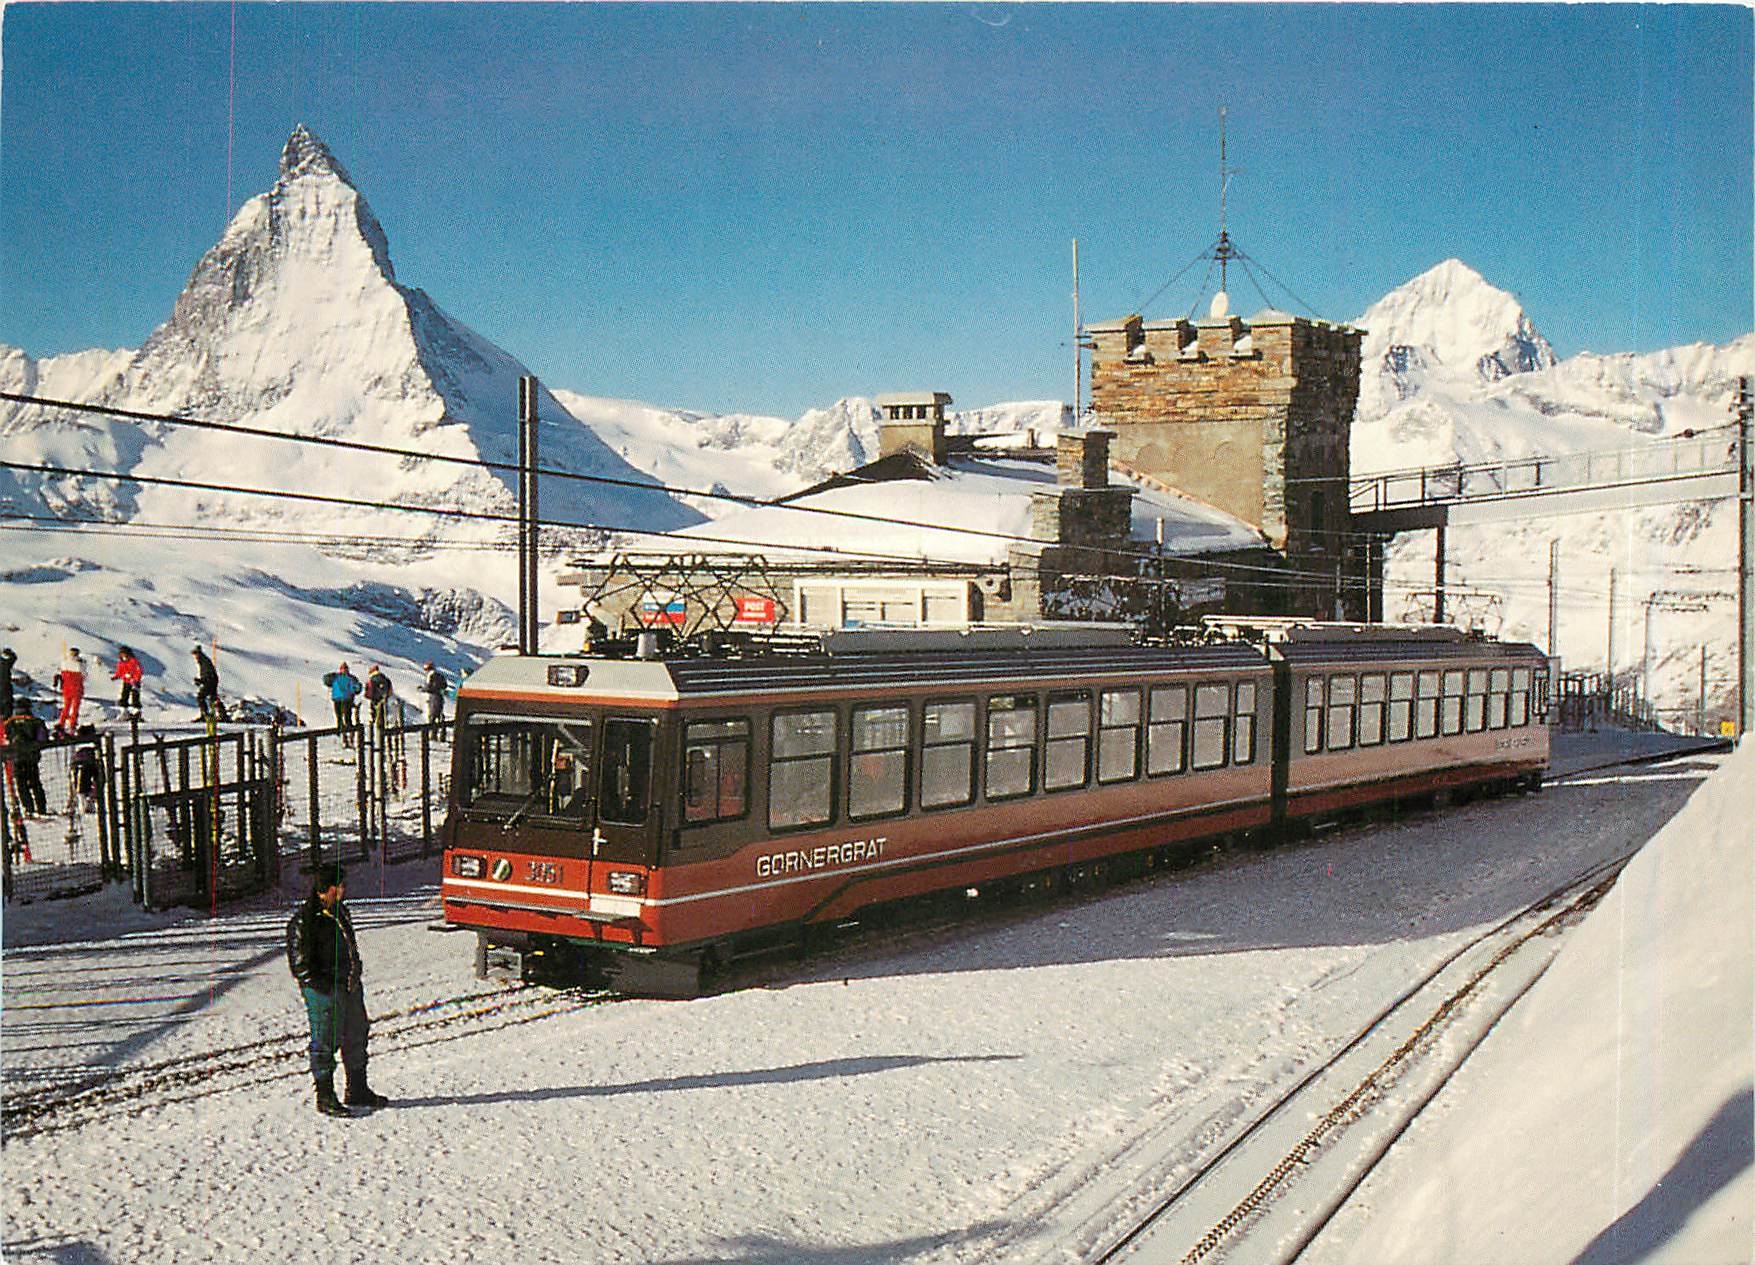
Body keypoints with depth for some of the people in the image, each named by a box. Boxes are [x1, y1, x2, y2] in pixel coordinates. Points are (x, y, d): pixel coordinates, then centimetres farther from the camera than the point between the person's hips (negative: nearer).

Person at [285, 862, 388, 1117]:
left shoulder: (340, 911, 11)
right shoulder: (303, 920, -16)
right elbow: (300, 965, -15)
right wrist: (325, 986, -18)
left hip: (349, 985, 9)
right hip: (323, 990, -9)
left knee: (356, 1036, 17)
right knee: (326, 1041, -1)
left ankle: (357, 1090, 30)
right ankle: (325, 1097, 11)